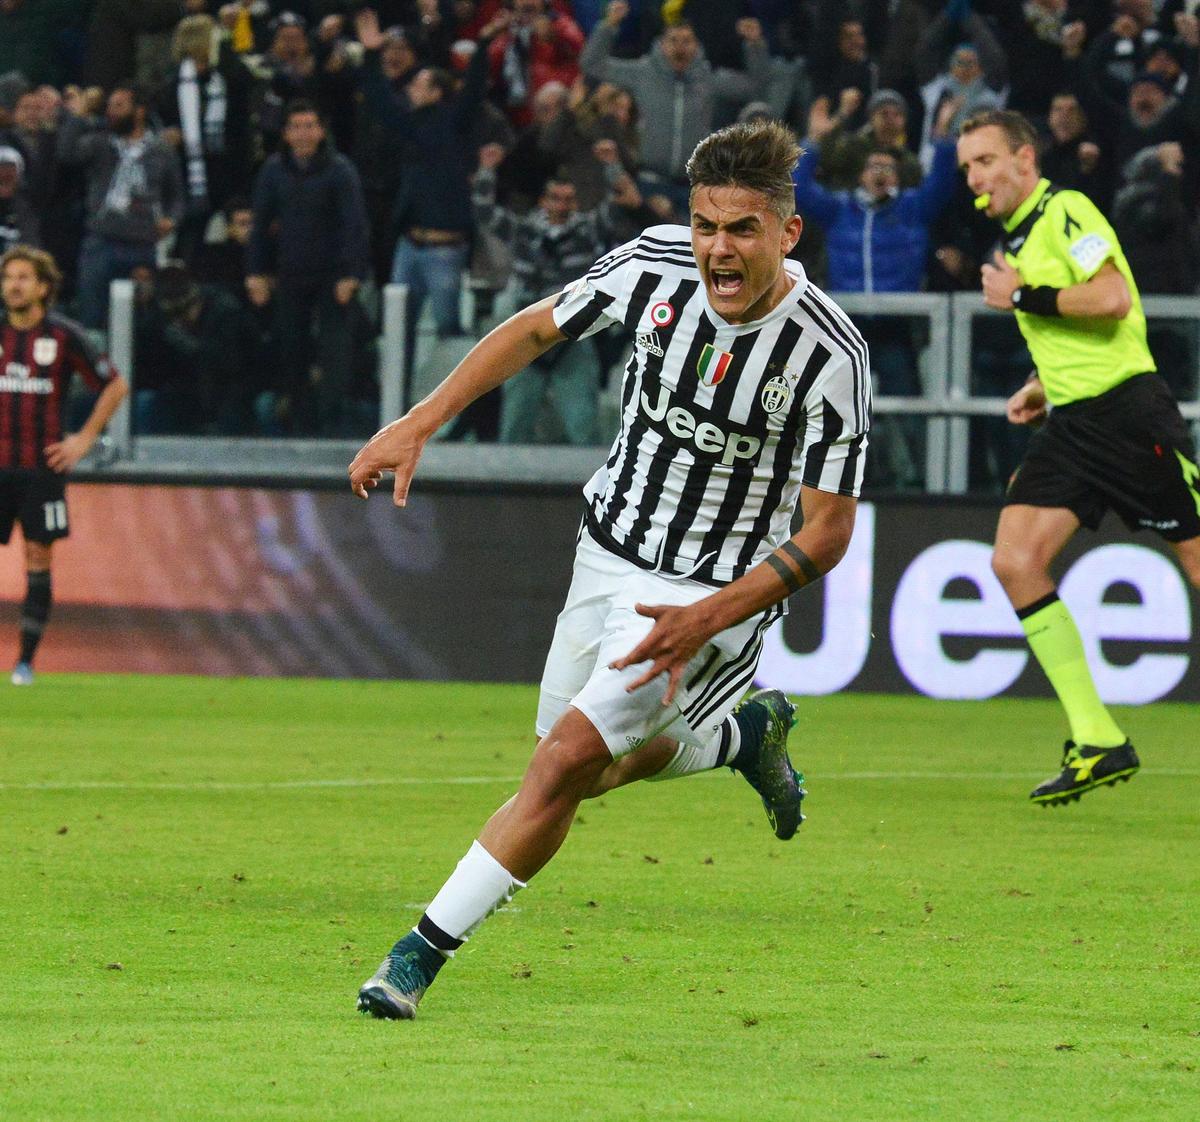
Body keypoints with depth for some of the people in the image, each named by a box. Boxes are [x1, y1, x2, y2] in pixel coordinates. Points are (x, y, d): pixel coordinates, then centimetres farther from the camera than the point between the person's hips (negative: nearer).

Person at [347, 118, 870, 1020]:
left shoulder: (829, 356, -26)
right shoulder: (655, 265, -15)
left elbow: (828, 532, -19)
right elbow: (536, 329, 4)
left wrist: (705, 620, -28)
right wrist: (419, 423, -3)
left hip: (716, 593, -6)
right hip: (610, 552, 6)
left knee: (566, 762, -16)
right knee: (594, 771, 18)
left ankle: (426, 951, -7)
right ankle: (746, 734, 44)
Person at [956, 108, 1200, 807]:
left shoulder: (1066, 211, -8)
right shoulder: (1018, 237, 20)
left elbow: (1112, 300, -22)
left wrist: (1021, 296, -13)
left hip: (1128, 412, -9)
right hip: (1072, 423, 9)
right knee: (1015, 560, -8)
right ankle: (1099, 743, -8)